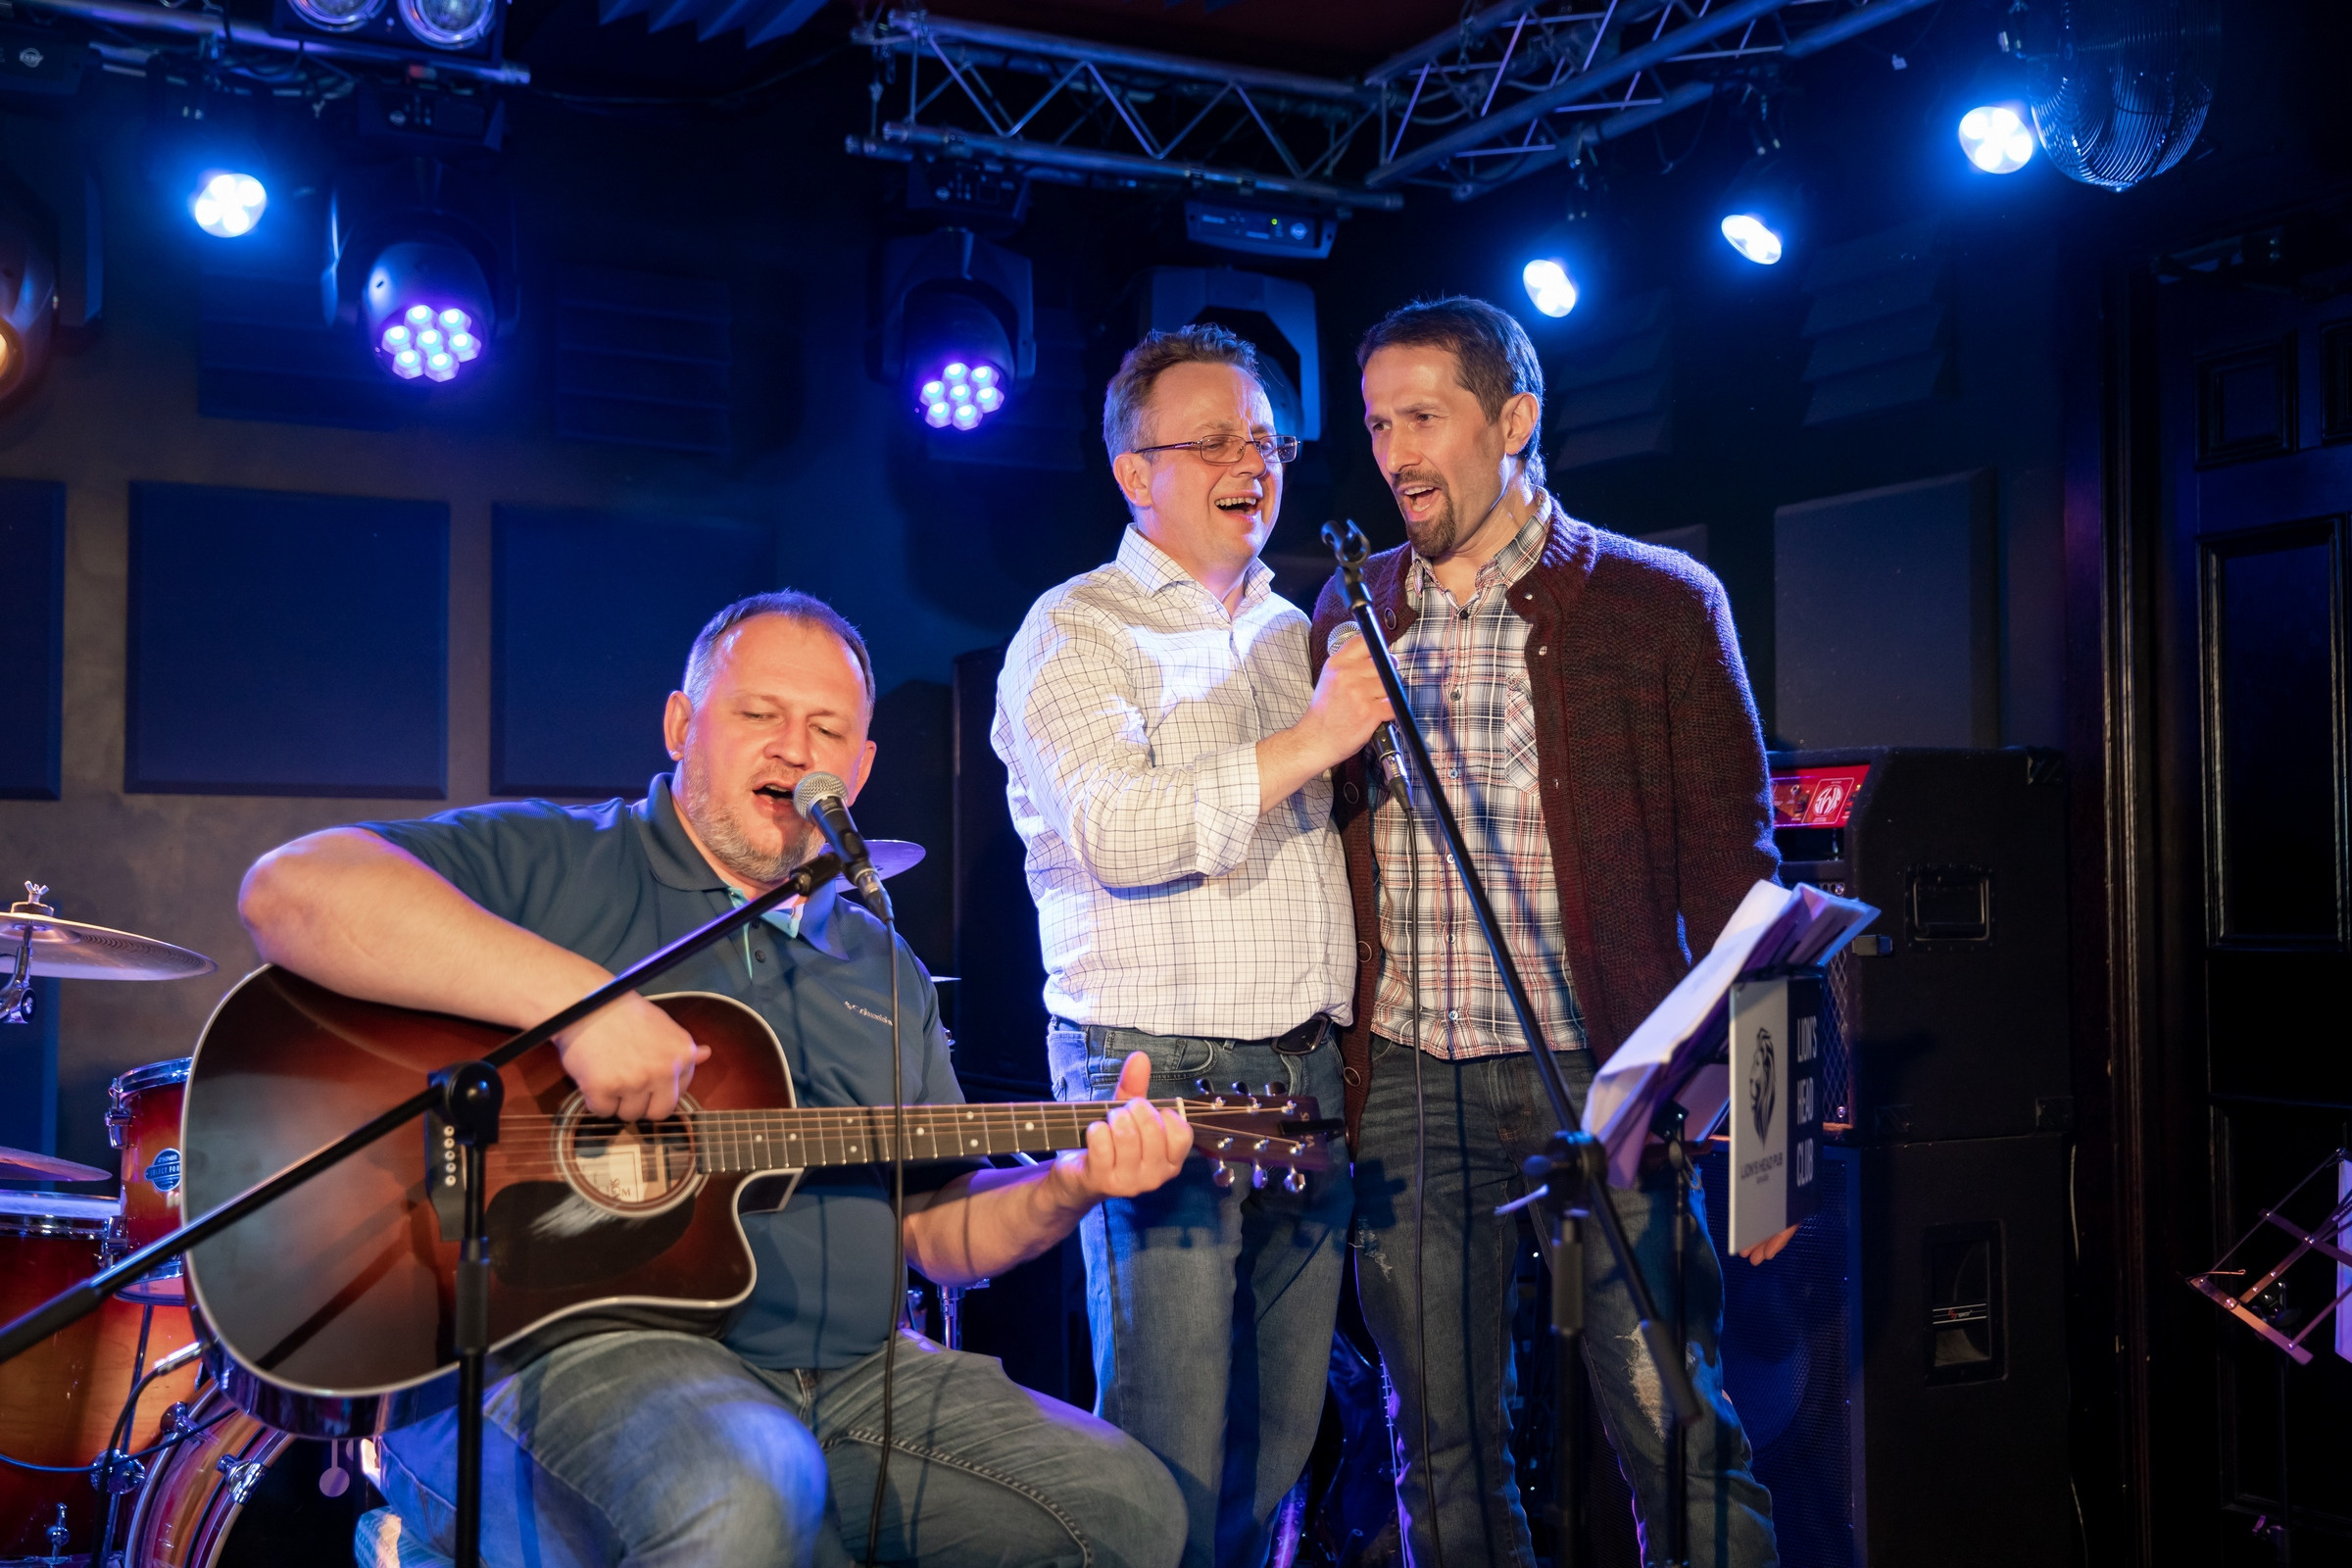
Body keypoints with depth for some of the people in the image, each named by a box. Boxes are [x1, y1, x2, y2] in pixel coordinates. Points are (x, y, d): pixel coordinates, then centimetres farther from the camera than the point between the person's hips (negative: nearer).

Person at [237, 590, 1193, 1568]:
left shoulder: (884, 971, 19)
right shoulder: (555, 865, 1)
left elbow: (942, 1232, 19)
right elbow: (288, 891, -16)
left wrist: (1069, 1186, -3)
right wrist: (575, 997, -24)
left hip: (846, 1376, 6)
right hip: (560, 1350, -5)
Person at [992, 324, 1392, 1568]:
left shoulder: (1293, 630, 18)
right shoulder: (1076, 634, -4)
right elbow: (1115, 831, -21)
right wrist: (1306, 743, -19)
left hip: (1308, 1069, 7)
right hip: (1158, 1073, -7)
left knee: (1282, 1430, 12)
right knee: (1171, 1457, -4)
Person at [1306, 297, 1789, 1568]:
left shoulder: (1659, 603, 1)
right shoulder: (1349, 616, 11)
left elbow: (1731, 870, -1)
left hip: (1600, 1074, -3)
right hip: (1404, 1085, 3)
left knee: (1684, 1448, -2)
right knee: (1445, 1464, 10)